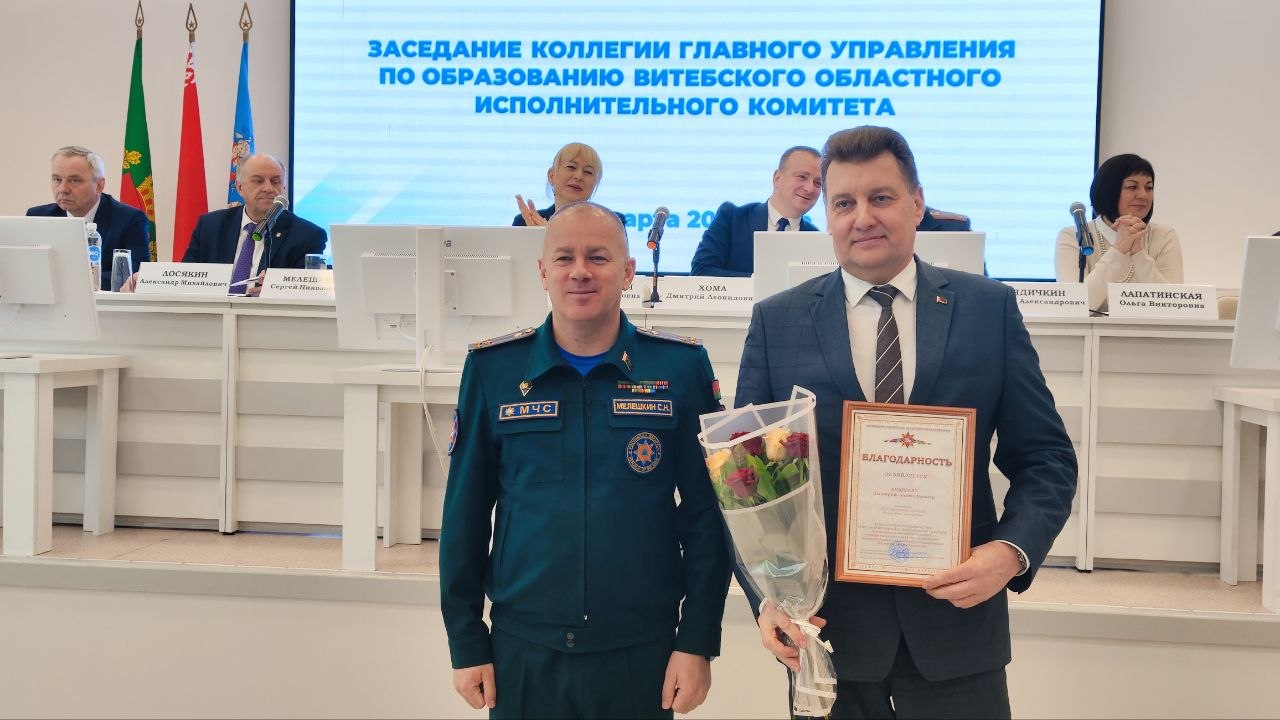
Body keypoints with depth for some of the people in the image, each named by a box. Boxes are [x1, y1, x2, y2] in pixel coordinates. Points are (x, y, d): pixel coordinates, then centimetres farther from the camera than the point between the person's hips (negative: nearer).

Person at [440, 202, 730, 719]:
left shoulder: (681, 367, -3)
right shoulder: (492, 369, 0)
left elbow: (706, 514, -2)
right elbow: (465, 515, 3)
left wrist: (698, 642, -4)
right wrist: (466, 643, 3)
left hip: (642, 651, -1)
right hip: (521, 650, 1)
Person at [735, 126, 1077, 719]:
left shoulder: (989, 309, 2)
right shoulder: (777, 322, 2)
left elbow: (1045, 457, 3)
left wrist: (1013, 550, -14)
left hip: (957, 618, 0)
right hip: (826, 622, 0)